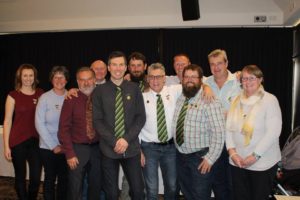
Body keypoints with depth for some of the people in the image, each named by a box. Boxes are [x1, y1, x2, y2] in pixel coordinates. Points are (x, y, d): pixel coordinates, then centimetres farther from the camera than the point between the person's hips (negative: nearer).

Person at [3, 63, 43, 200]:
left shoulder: (41, 94, 6)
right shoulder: (13, 96, -1)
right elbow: (7, 121, -2)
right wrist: (6, 146, -6)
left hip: (36, 141, 2)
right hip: (18, 141, -2)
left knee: (36, 177, 5)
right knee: (20, 177, 10)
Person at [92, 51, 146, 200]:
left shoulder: (134, 89, 3)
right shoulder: (99, 91, 0)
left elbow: (141, 117, 0)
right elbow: (97, 121, -4)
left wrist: (127, 139, -11)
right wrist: (114, 142, -12)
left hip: (131, 148, 1)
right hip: (108, 149, -1)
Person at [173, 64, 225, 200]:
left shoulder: (209, 101, -15)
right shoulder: (179, 98, 6)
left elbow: (218, 132, -18)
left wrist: (210, 158, -17)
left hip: (200, 158, -6)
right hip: (180, 156, 6)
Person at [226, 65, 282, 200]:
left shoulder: (270, 100, -7)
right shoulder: (236, 100, 7)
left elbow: (273, 132, -14)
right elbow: (229, 128, 5)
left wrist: (255, 156, -16)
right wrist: (232, 152, -7)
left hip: (263, 163, -4)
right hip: (237, 162, 4)